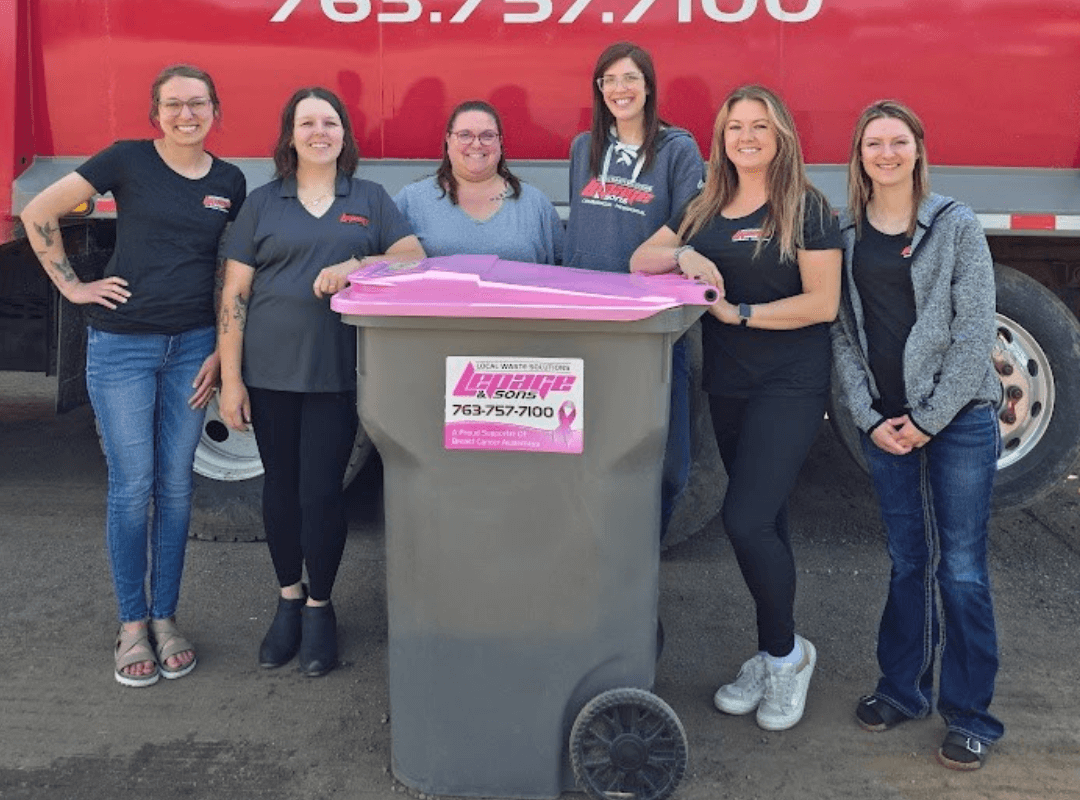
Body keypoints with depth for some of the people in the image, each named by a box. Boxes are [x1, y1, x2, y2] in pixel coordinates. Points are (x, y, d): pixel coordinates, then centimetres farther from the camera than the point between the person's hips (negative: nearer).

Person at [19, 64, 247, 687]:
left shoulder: (230, 182, 7)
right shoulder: (128, 160, -3)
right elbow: (38, 214, -2)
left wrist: (223, 350, 3)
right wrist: (73, 286, -5)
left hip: (192, 346, 3)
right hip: (121, 345, -3)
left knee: (176, 486, 8)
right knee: (132, 486, 0)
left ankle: (165, 618, 21)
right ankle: (132, 624, 15)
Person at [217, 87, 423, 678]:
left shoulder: (369, 200, 9)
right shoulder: (263, 203, 7)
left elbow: (414, 258, -2)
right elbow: (234, 295, 4)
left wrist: (355, 265, -19)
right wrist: (231, 379, -2)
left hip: (337, 374, -1)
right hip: (270, 372, 1)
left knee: (321, 491, 0)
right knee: (280, 486, 10)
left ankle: (319, 607, 20)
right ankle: (288, 599, 29)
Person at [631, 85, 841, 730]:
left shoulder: (807, 209, -5)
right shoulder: (706, 209, 13)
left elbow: (822, 302, -12)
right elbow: (640, 261, 11)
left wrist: (738, 313, -15)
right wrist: (683, 254, -9)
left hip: (790, 385, -6)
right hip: (728, 384, 6)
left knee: (746, 520, -15)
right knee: (765, 523, 14)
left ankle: (785, 651, 8)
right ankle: (776, 659, 26)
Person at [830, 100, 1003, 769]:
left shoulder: (956, 225, -3)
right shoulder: (846, 234, 6)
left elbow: (975, 332, -8)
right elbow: (842, 333, 5)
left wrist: (930, 419, -11)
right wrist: (870, 418, -4)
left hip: (961, 418, -3)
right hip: (885, 423, 3)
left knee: (962, 570, 0)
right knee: (908, 562, 13)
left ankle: (970, 715, 13)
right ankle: (904, 689, 27)